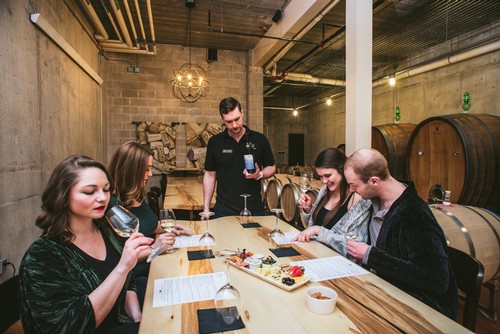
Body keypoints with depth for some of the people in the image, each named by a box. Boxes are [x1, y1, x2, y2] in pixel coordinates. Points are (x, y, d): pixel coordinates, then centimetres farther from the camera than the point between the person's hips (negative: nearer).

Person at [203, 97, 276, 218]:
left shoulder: (260, 139, -3)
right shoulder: (215, 142, -1)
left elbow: (271, 167, 8)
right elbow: (210, 175, 4)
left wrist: (259, 174, -14)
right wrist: (206, 208, 1)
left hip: (255, 210, 1)